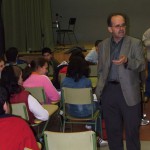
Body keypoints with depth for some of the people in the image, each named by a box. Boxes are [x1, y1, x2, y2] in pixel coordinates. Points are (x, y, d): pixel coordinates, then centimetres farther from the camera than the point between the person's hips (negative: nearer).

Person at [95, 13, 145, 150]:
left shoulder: (135, 43, -2)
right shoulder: (103, 45, 9)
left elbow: (142, 65, -11)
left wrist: (127, 61, -29)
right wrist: (100, 87, 5)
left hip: (129, 91, -3)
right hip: (108, 91, 3)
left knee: (132, 129, 5)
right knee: (112, 129, 14)